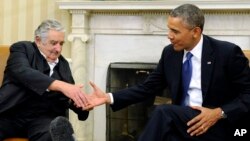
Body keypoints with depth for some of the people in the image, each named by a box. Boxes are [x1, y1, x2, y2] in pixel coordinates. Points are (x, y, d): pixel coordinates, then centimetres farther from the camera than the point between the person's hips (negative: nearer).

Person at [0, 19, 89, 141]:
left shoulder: (63, 64, 19)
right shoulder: (22, 48, 4)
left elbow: (70, 98, 21)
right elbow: (22, 72, -18)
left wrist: (83, 102, -5)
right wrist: (61, 85, -31)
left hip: (43, 117, 3)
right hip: (10, 114, -2)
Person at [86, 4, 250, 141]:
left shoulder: (228, 52, -9)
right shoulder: (170, 53, 6)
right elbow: (148, 87, 9)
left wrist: (220, 113, -20)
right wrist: (109, 97, -3)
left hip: (215, 127, -4)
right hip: (181, 123, 4)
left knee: (163, 112, -29)